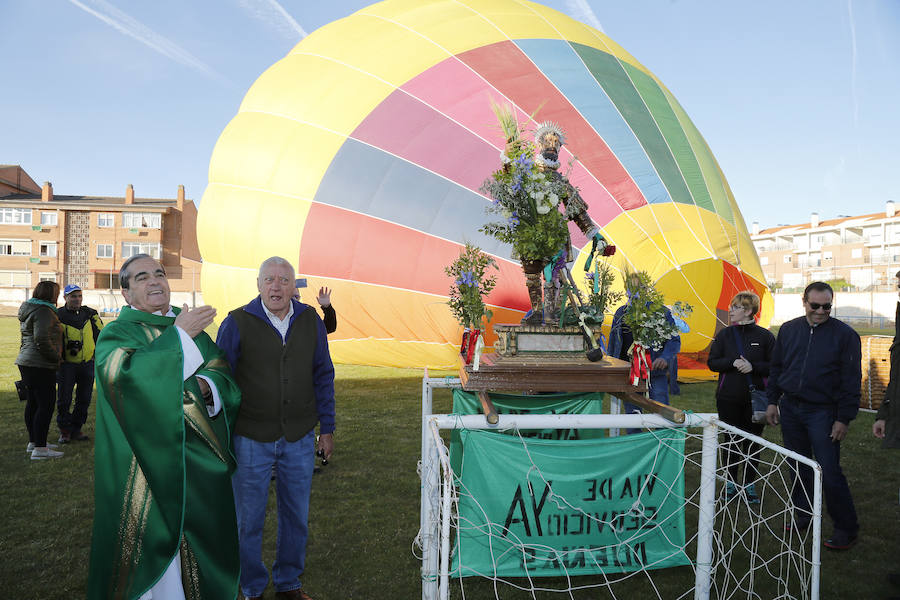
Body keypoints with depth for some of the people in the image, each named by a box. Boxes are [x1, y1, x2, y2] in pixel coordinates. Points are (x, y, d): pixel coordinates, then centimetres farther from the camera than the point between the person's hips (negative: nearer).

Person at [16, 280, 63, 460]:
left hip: (26, 362, 11)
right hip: (40, 365, -11)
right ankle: (40, 448, -9)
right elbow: (42, 340, -25)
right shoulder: (44, 312, -15)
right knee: (46, 404, -9)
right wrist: (56, 357, -13)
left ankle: (33, 442, 27)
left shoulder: (29, 310, 17)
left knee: (33, 402, 17)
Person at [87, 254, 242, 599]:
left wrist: (204, 386, -19)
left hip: (198, 458, 5)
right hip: (149, 463, -5)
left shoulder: (190, 325, 11)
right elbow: (123, 375, -25)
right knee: (152, 538, 1)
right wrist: (179, 335, -22)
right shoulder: (116, 334, -3)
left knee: (199, 534, 13)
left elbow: (221, 371, 4)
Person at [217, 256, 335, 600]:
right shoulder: (237, 323, -7)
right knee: (248, 520, 11)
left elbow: (323, 376, 9)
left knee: (296, 517, 15)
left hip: (300, 439, 3)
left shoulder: (311, 321, 2)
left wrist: (327, 428, 8)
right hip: (251, 439, -2)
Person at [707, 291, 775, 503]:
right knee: (732, 440, 9)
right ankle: (730, 482, 22)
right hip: (729, 398, 1)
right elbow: (712, 362, 2)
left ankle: (750, 485, 20)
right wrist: (733, 363, -14)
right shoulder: (724, 335, 4)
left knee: (753, 441, 7)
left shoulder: (765, 336, -1)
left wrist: (753, 366, -17)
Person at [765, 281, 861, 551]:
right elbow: (776, 367, 15)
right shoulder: (788, 330, 7)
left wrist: (844, 419, -9)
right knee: (799, 467, 13)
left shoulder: (845, 334, -6)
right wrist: (773, 401, 10)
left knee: (829, 471, -5)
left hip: (822, 412, -4)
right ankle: (802, 514, 28)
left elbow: (851, 380, -6)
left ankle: (846, 528, 10)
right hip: (790, 409, 4)